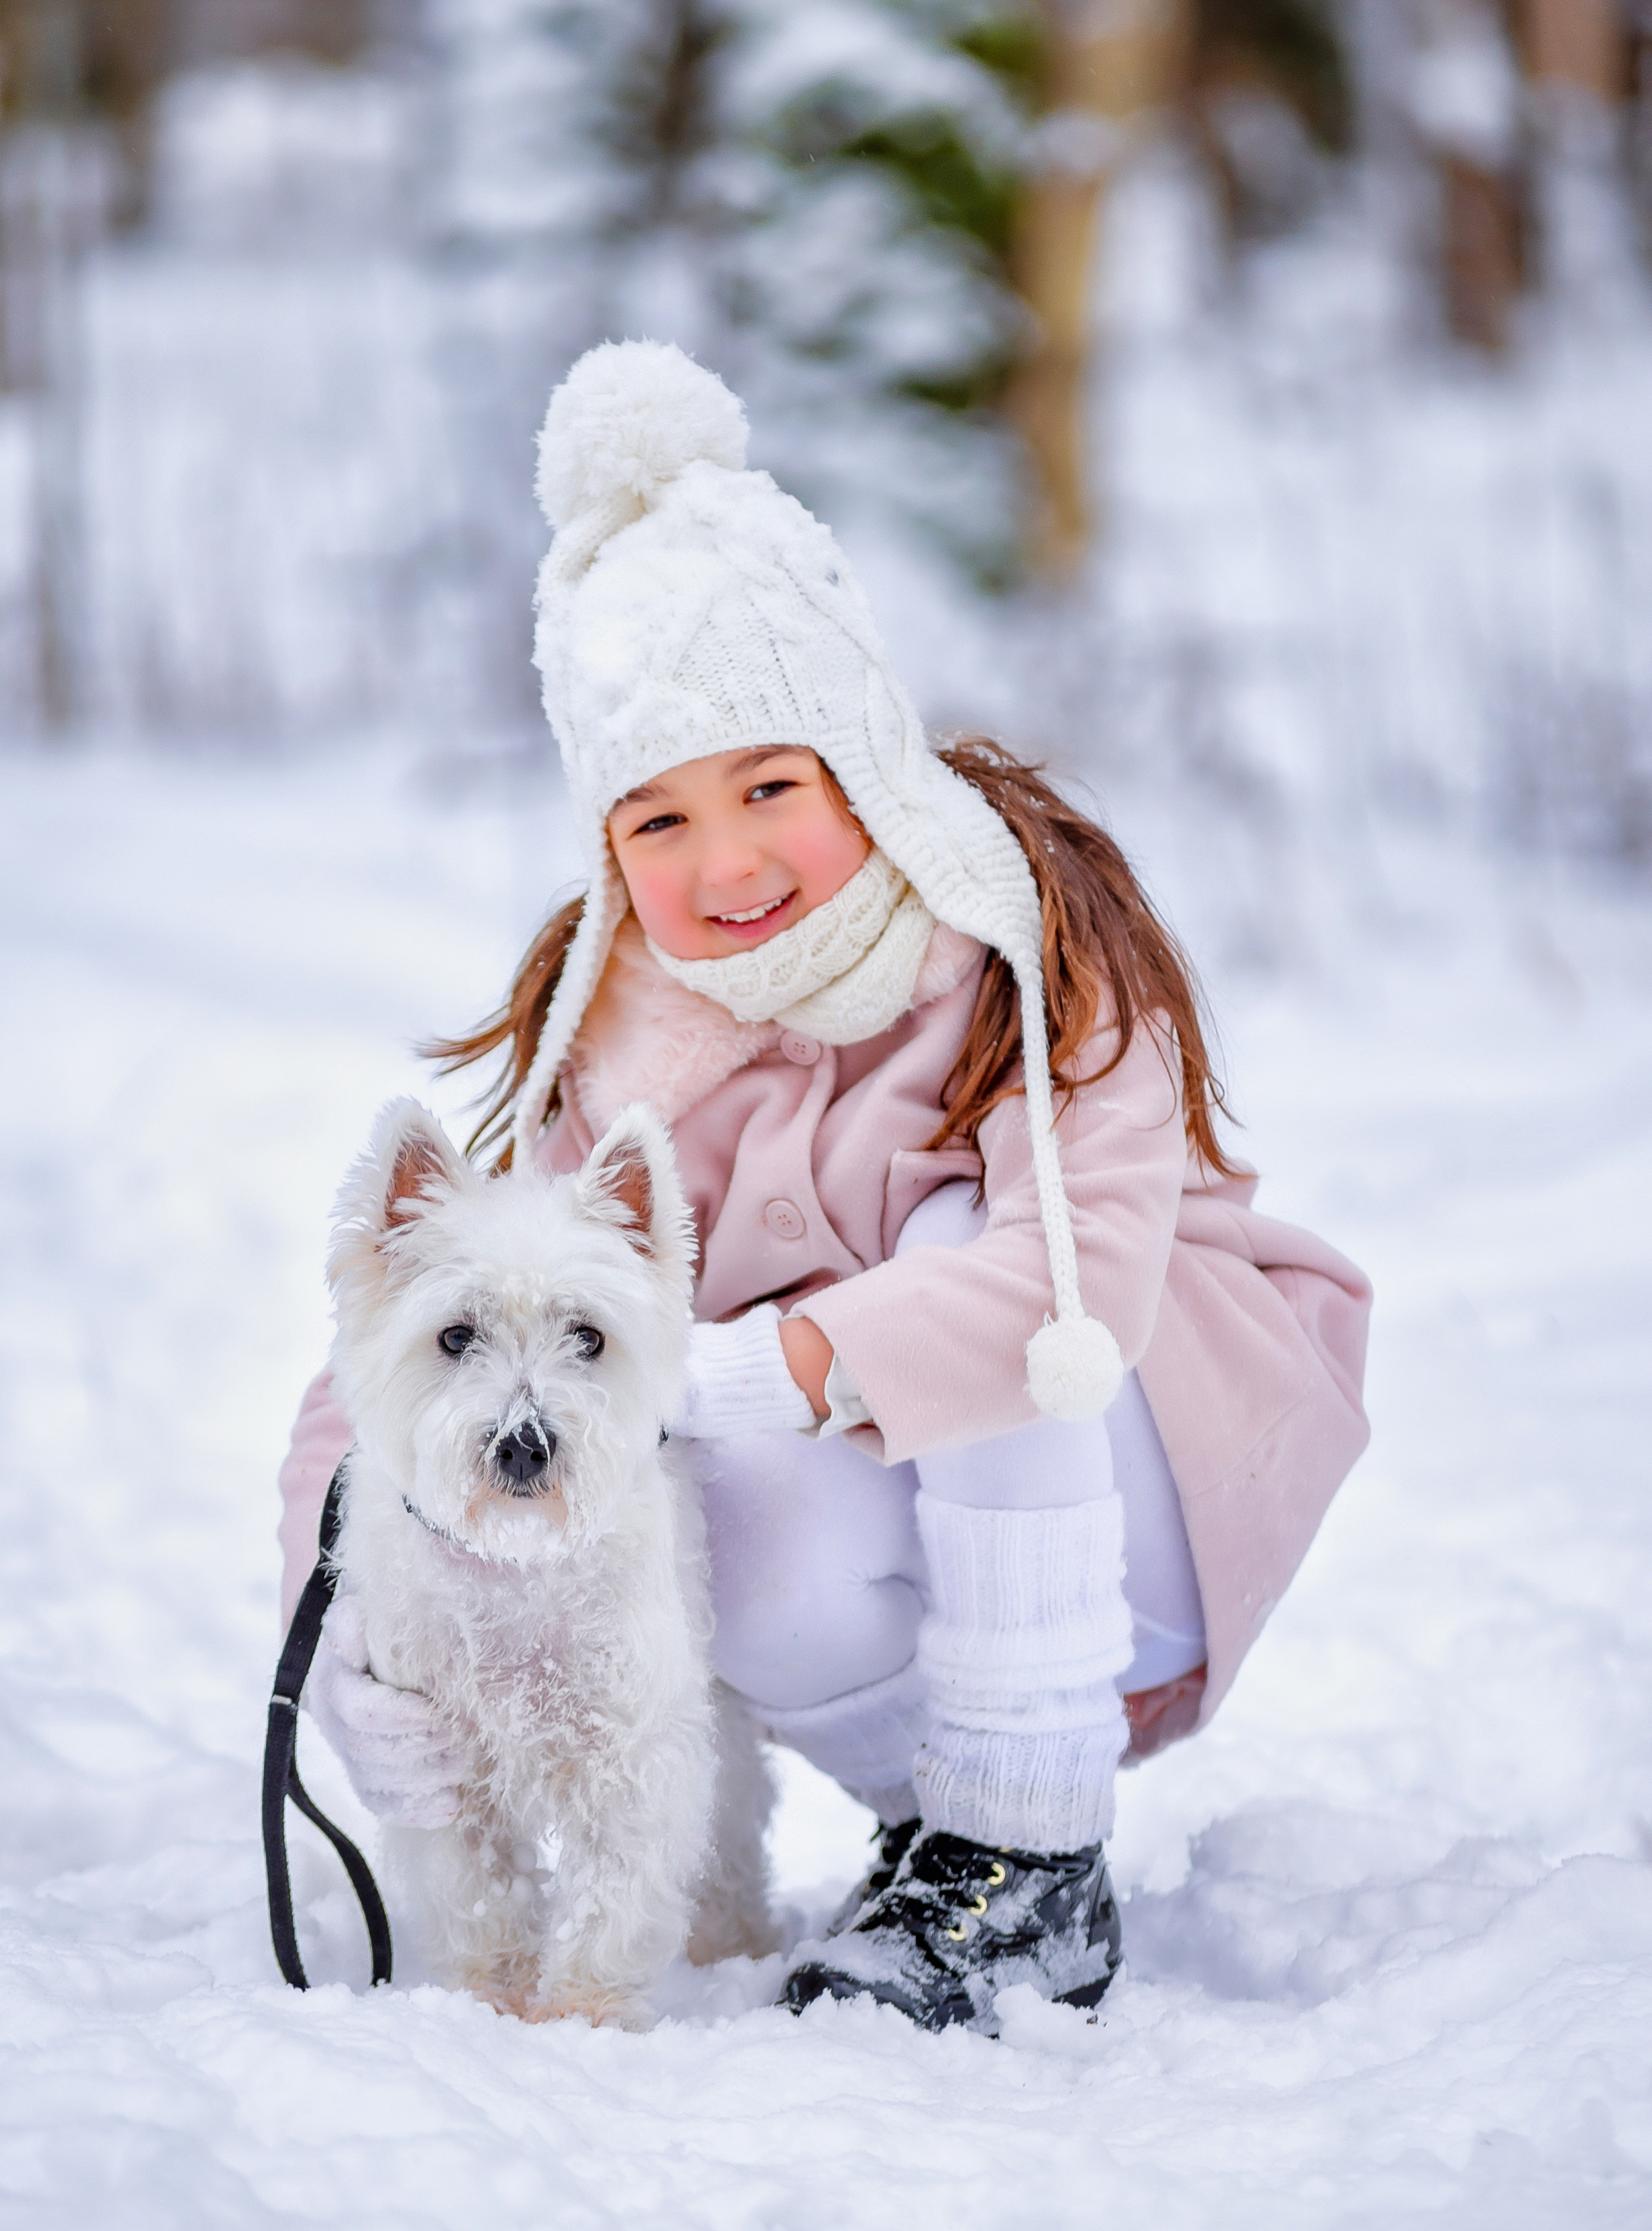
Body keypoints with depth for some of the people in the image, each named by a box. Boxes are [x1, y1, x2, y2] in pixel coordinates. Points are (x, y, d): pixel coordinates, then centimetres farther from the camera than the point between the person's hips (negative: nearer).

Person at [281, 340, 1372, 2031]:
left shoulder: (1023, 913, -20)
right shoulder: (614, 1023, -10)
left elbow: (1087, 1275, -36)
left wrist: (743, 1373, -42)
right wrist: (356, 1634, -29)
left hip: (1164, 1444, -2)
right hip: (872, 1492, 2)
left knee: (970, 1228, -31)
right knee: (770, 1583, -31)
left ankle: (1034, 1881, -23)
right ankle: (934, 1805, 3)